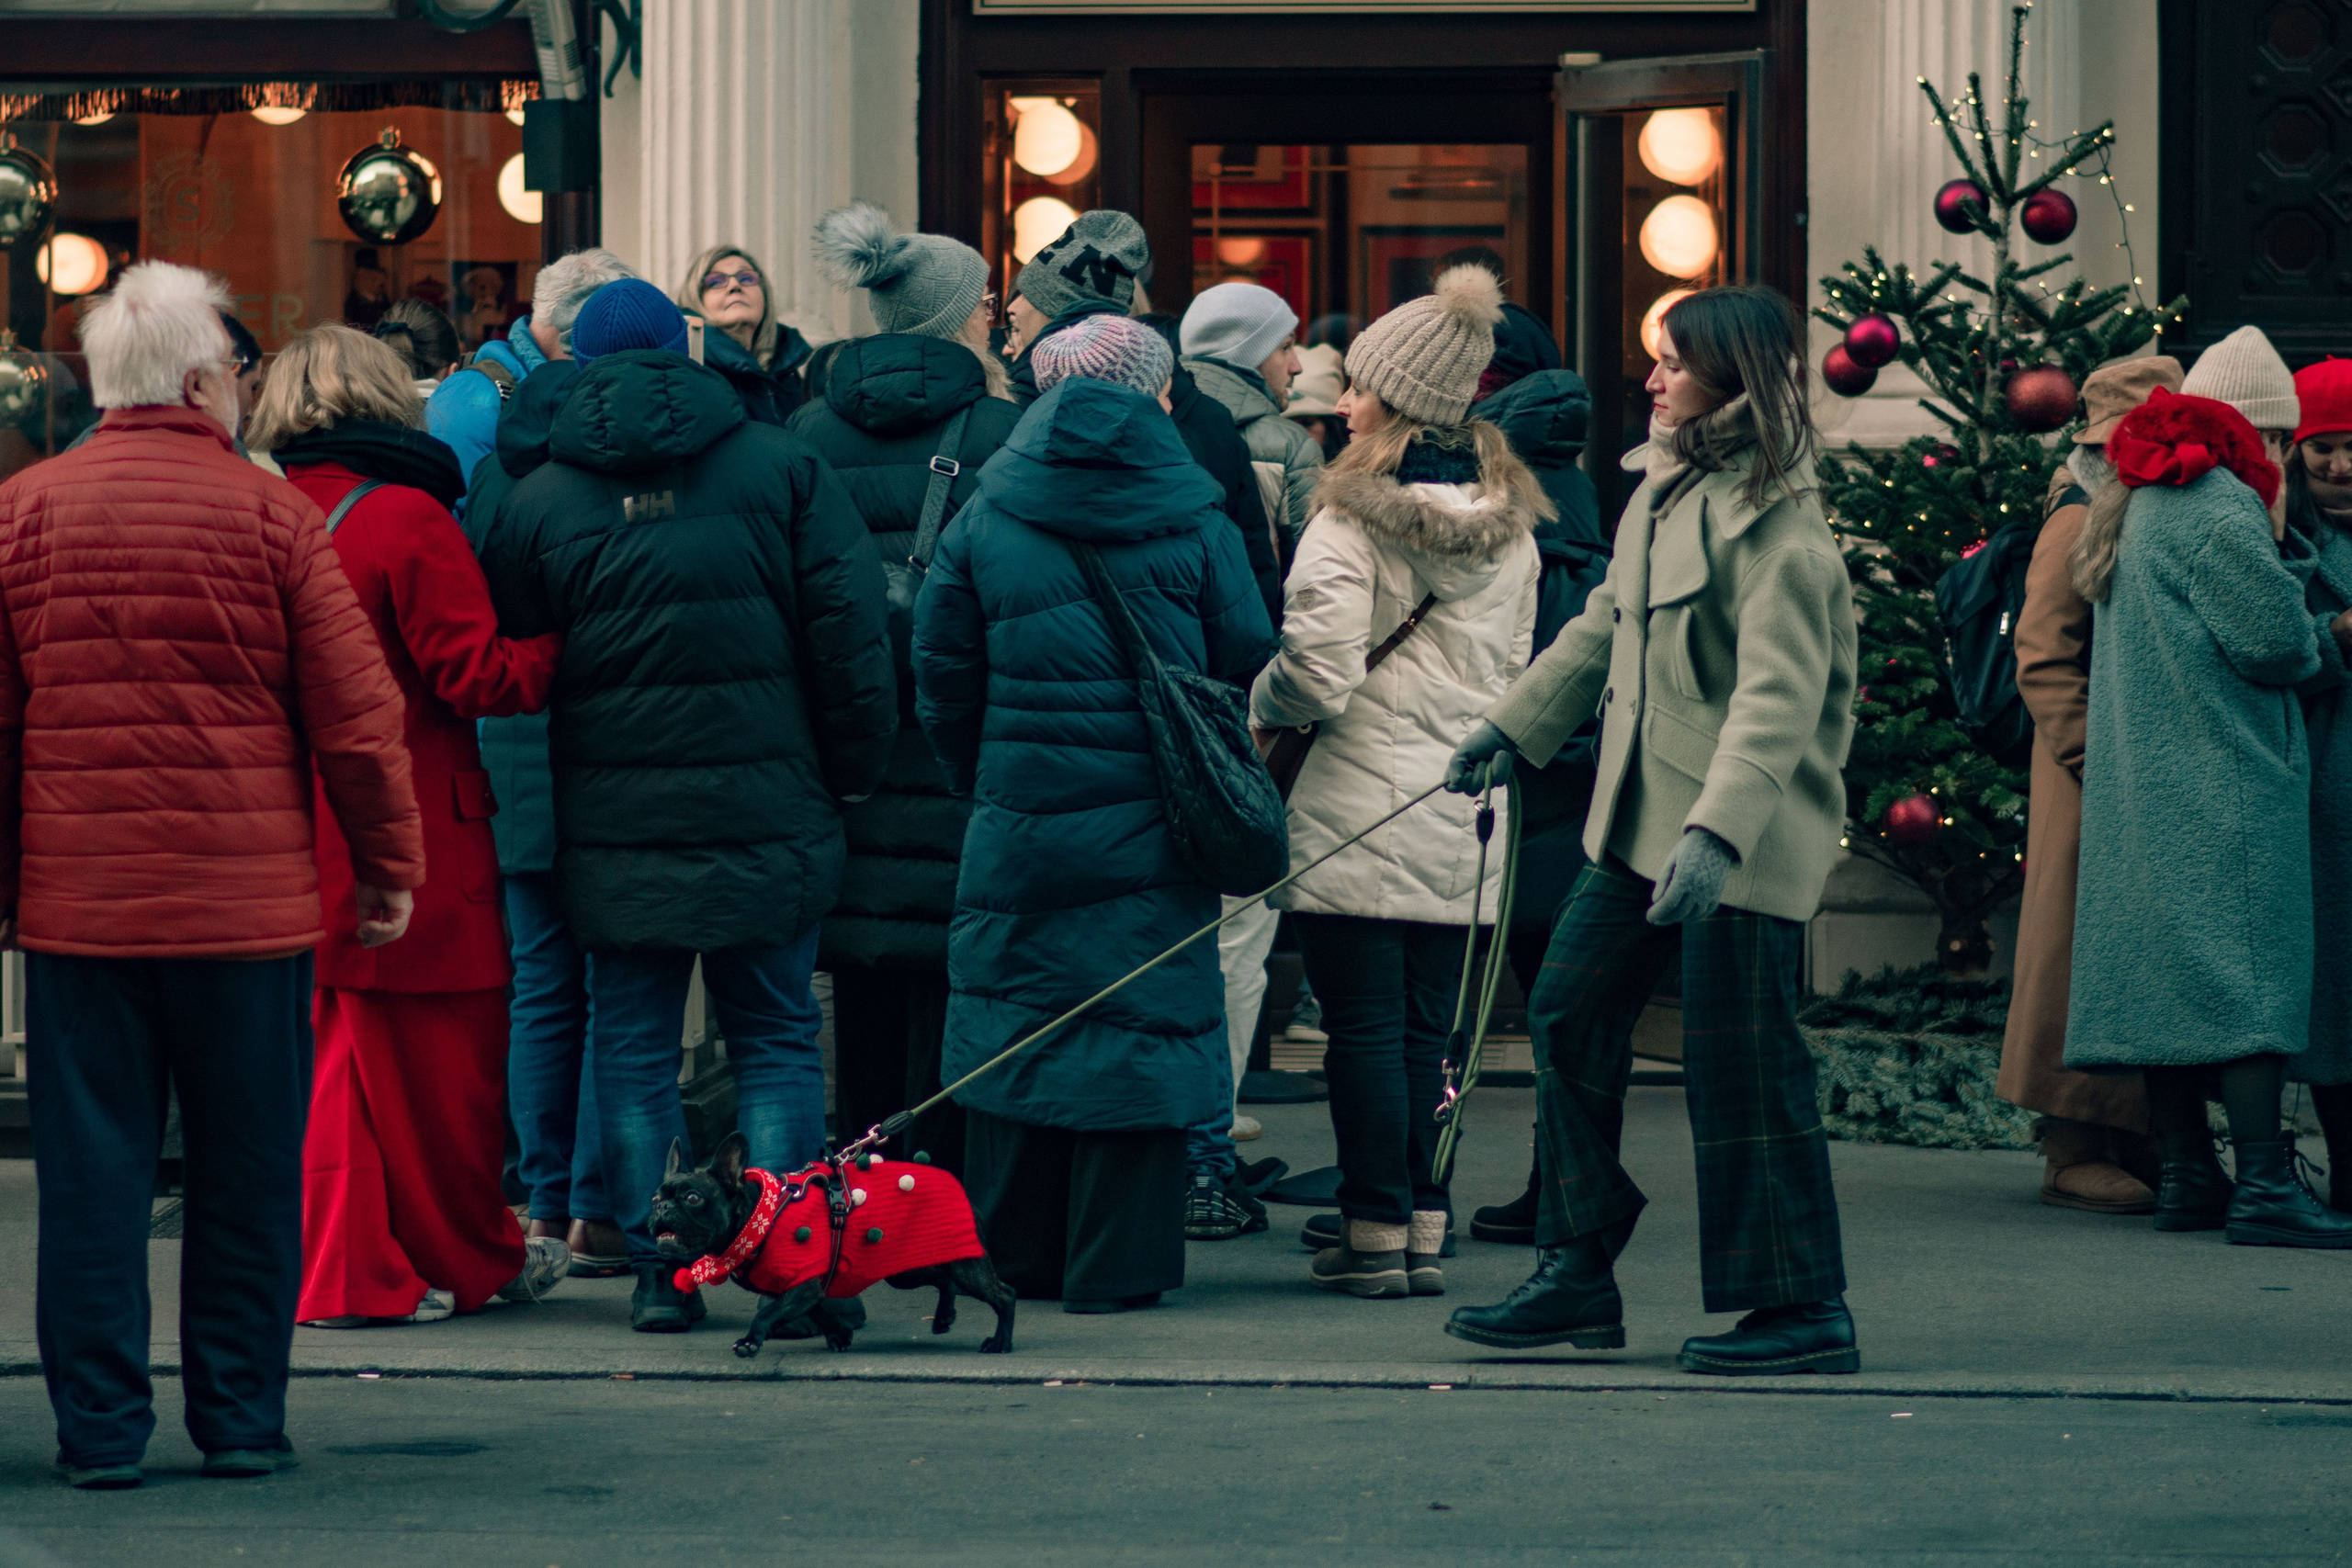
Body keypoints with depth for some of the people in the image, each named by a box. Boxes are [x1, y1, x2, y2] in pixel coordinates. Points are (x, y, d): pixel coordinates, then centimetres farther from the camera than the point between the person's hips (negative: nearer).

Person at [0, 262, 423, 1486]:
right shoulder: (271, 516, -3)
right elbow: (355, 713, -2)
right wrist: (389, 864, 8)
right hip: (249, 902, -1)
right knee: (245, 1169, 9)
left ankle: (101, 1424, 4)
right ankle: (241, 1418, 12)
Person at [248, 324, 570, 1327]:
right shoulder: (407, 519, -14)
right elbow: (475, 678, -17)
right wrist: (562, 649, -5)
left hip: (303, 829, 6)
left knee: (347, 1046, 14)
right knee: (445, 1051, 6)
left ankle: (346, 1267, 15)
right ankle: (468, 1259, 17)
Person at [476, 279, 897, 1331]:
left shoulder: (540, 500, 1)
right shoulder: (780, 467, 0)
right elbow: (850, 628, -3)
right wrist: (853, 766, 6)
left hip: (614, 829, 0)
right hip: (767, 813, 0)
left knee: (633, 1049, 8)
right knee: (776, 1042, 9)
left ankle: (657, 1272, 5)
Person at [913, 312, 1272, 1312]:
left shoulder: (985, 518, 2)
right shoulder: (1191, 519, -1)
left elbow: (944, 685, 4)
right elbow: (1246, 669, 1)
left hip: (1020, 818, 2)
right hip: (1151, 830, -1)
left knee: (1015, 1020, 11)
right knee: (1141, 1027, 3)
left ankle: (1011, 1256, 16)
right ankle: (1116, 1264, 3)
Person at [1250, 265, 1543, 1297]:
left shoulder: (1354, 519, -12)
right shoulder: (1508, 523, 9)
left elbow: (1317, 673, -16)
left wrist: (1261, 709, 2)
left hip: (1360, 809, -6)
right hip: (1464, 821, 6)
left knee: (1364, 1028, -1)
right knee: (1425, 1032, 11)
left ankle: (1376, 1235, 0)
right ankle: (1425, 1233, 13)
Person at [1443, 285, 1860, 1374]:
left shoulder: (1778, 524, -18)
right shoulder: (1663, 488, 11)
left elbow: (1777, 698, -26)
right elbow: (1605, 625, 25)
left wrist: (1716, 832, -36)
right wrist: (1511, 726, 29)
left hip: (1747, 834, -9)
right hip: (1642, 817, 9)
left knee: (1741, 1062, -5)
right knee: (1567, 1015, 11)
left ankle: (1806, 1309, 4)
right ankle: (1576, 1274, 20)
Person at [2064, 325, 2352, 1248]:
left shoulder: (2133, 506, 18)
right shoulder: (2218, 505, -14)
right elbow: (2274, 637, -17)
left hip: (2142, 780, 10)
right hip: (2224, 785, -10)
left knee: (2169, 973, 9)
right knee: (2245, 972, -10)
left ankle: (2186, 1178, 11)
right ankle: (2264, 1188, -14)